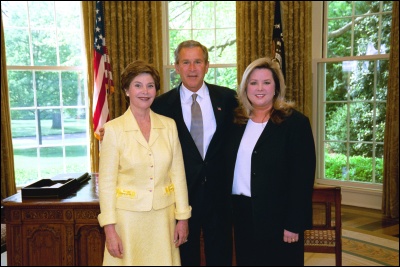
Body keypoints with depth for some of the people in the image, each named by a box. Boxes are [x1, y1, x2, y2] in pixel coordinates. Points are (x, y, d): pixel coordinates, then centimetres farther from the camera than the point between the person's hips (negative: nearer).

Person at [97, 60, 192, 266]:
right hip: (128, 216, -2)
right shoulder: (113, 129, -7)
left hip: (163, 216, 3)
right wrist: (109, 228, -9)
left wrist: (183, 217, 4)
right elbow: (106, 182, -7)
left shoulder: (169, 125, 1)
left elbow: (178, 174, 4)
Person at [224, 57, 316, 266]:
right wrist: (228, 210, 7)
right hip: (241, 214, 5)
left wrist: (294, 224, -14)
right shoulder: (236, 121, 7)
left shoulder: (295, 122, -9)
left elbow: (302, 178, -12)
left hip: (277, 217, -5)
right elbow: (229, 167, 11)